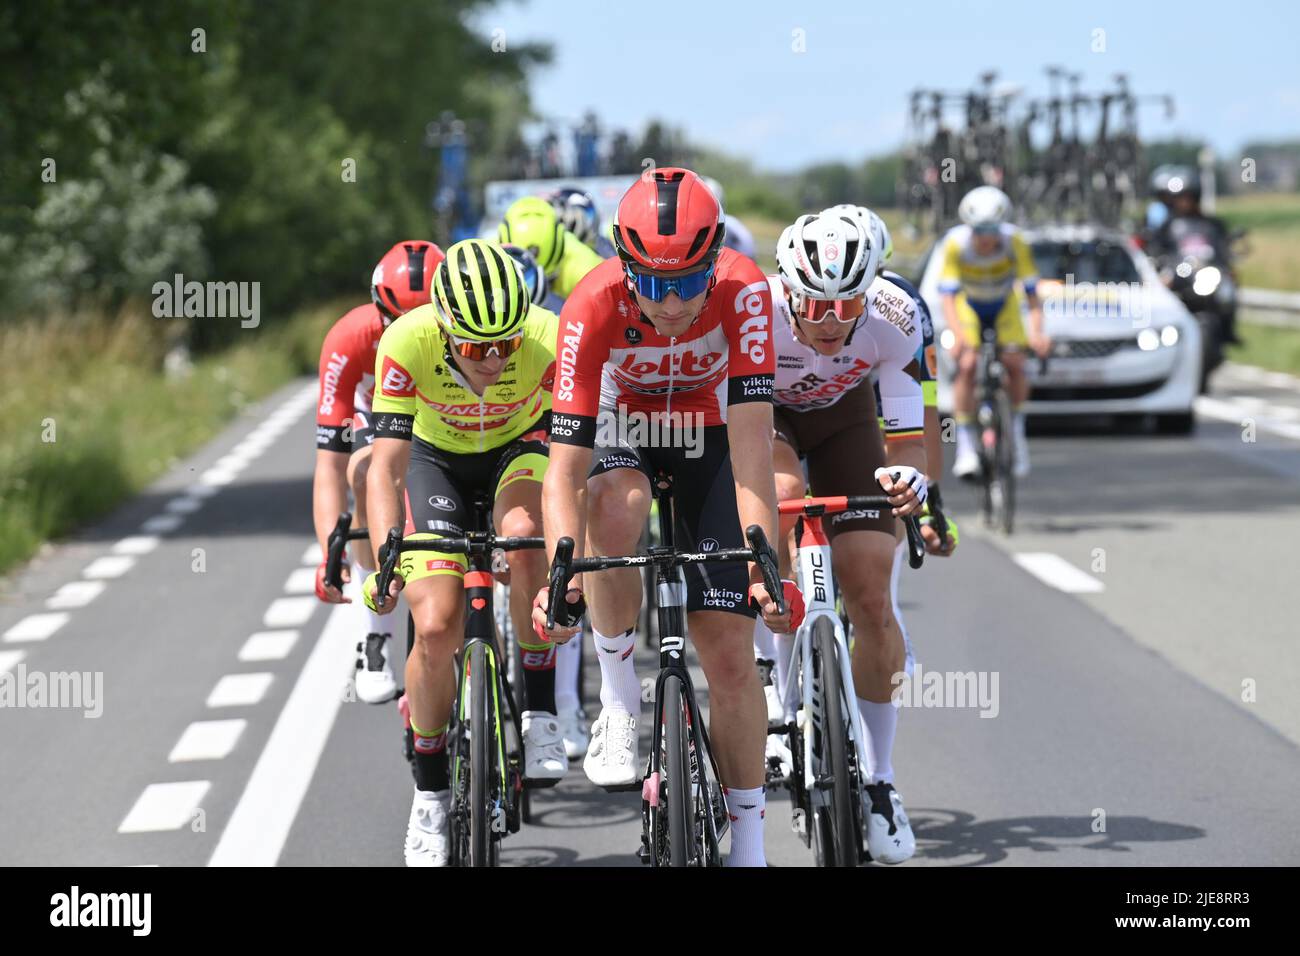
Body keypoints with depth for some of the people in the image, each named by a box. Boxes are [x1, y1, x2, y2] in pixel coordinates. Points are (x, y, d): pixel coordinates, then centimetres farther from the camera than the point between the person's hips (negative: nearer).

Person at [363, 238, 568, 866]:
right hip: (439, 459, 0)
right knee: (436, 627, -14)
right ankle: (430, 791, 7)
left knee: (522, 536, -35)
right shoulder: (407, 342, -33)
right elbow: (386, 463, -34)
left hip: (521, 448, 0)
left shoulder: (549, 342, -33)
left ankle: (539, 714, -18)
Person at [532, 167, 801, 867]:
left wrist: (765, 567, -47)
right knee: (615, 507, -38)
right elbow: (564, 470, -34)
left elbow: (751, 446, -36)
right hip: (624, 425, 0)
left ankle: (748, 844, 5)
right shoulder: (593, 306, -33)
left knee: (729, 651, -8)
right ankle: (619, 698, -17)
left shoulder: (742, 292, -33)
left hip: (709, 437, 0)